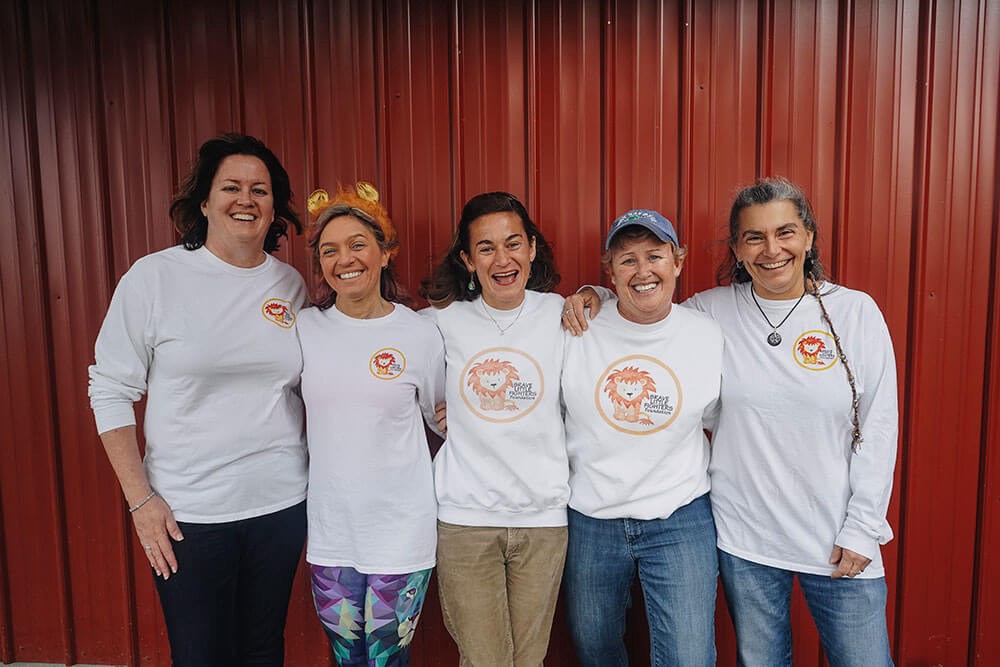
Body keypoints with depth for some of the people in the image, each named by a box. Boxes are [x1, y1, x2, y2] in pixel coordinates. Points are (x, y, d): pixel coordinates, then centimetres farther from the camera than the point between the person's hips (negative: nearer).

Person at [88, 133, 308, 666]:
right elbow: (110, 391, -5)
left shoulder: (290, 284, 2)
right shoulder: (154, 277, -8)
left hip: (281, 502, 3)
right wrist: (140, 499, -9)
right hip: (188, 512, -3)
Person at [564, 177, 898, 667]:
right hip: (745, 537, 1)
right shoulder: (710, 312, -4)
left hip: (838, 540, 0)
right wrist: (590, 297, -10)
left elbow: (878, 426, -3)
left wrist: (862, 529, -4)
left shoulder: (855, 311, -4)